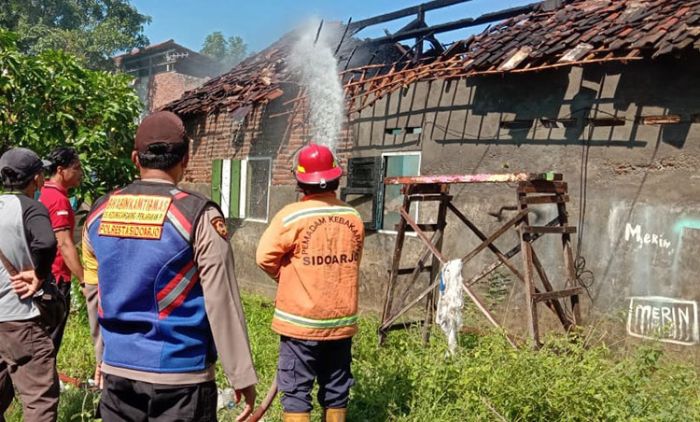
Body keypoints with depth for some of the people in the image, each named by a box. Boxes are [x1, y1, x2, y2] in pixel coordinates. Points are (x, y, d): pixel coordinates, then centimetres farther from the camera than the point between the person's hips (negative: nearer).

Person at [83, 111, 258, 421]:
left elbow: (95, 295, 10)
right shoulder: (198, 215, -14)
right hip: (180, 376, -4)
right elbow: (223, 303, -15)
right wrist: (242, 375, -8)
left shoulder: (98, 213, 2)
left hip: (117, 372, 5)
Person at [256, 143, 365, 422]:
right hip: (342, 320, 4)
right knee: (336, 389, 16)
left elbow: (265, 257, -10)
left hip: (301, 321, -4)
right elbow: (351, 263, 9)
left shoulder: (291, 215, -14)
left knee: (296, 391, 7)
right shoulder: (355, 218, 0)